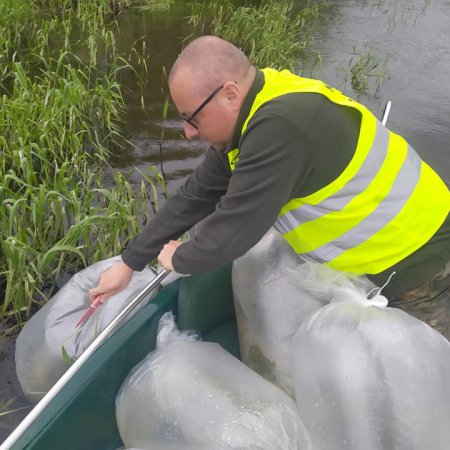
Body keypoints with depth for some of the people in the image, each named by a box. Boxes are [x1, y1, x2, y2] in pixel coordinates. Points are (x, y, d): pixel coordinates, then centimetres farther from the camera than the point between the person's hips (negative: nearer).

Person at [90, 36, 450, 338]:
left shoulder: (281, 125, -33)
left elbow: (235, 227, -29)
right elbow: (195, 197, 4)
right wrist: (129, 264, 7)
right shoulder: (250, 118, -1)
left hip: (417, 264, -8)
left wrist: (179, 259, -8)